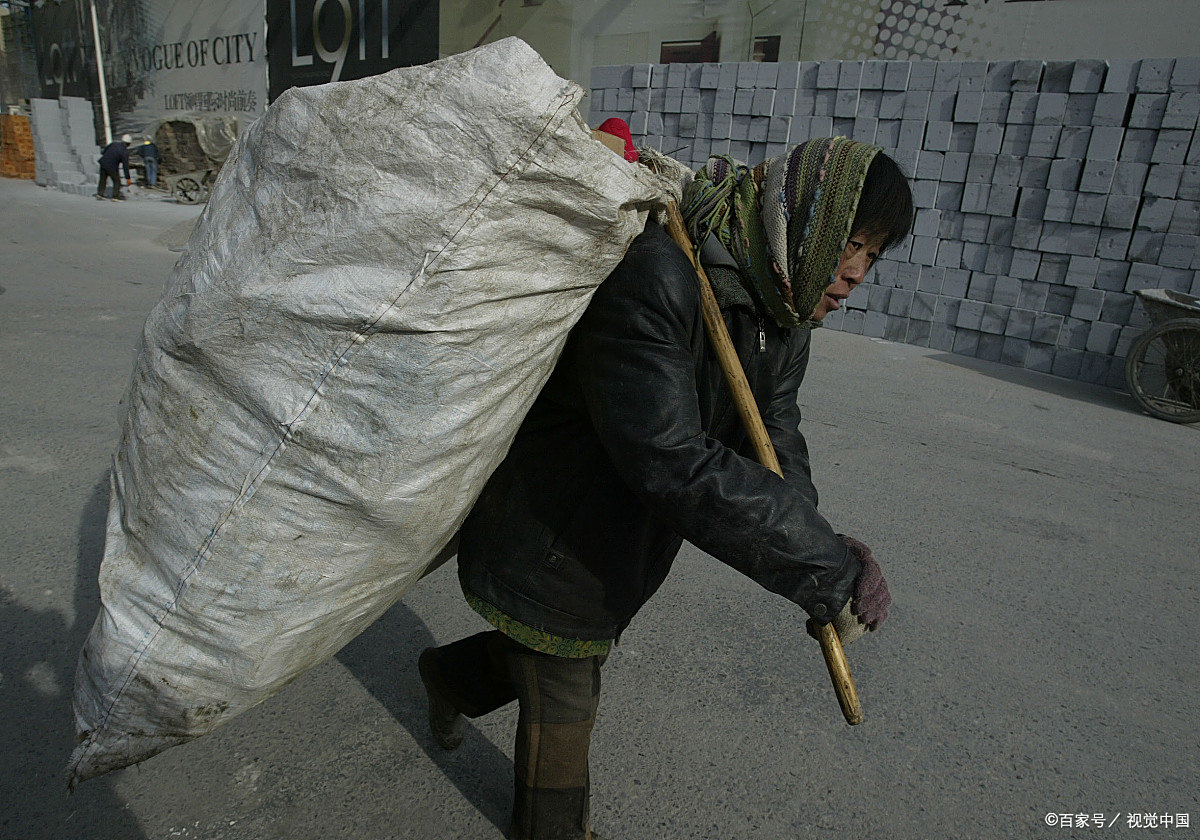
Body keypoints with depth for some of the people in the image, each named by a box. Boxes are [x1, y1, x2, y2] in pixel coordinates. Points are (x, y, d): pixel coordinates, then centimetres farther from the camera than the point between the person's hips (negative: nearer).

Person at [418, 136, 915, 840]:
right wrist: (827, 570, -38)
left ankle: (453, 676, 59)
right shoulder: (655, 281, -35)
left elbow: (773, 436, -7)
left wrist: (821, 554, -26)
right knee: (563, 703, 14)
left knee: (575, 645, 29)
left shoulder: (783, 309, -4)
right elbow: (672, 461, -42)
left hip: (624, 539, 8)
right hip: (550, 540, -8)